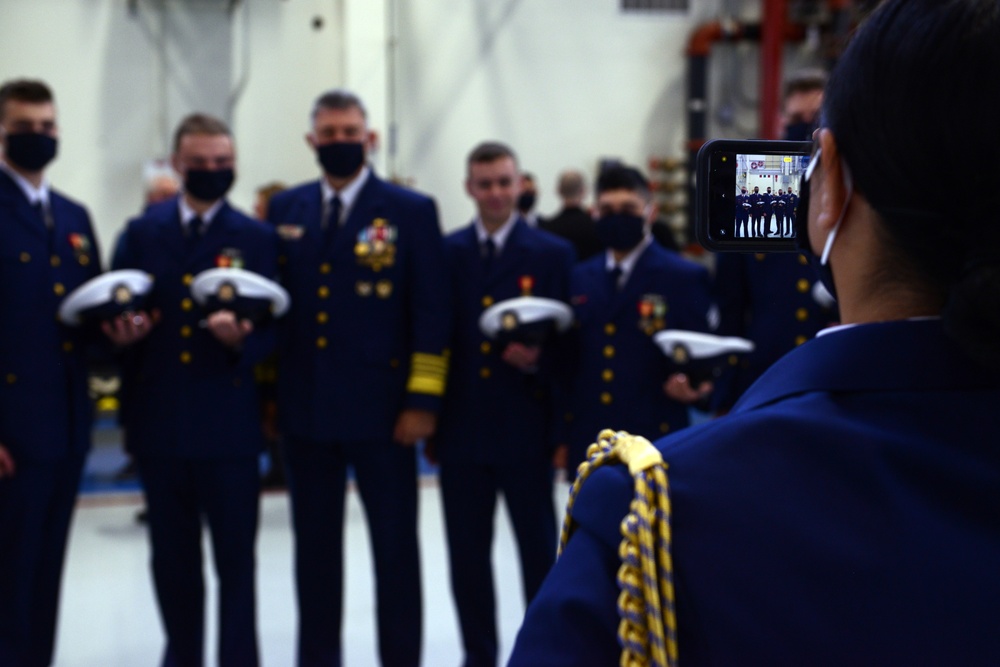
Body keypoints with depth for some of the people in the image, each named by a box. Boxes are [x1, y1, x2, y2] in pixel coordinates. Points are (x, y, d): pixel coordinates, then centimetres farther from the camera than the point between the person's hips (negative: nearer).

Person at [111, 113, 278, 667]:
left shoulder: (257, 239, 4)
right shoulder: (140, 233, 10)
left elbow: (272, 328, -1)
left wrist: (242, 337, -22)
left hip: (227, 423, -2)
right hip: (157, 419, 3)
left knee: (235, 559, 1)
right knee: (172, 559, 13)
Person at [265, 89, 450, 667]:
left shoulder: (411, 211, -1)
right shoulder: (286, 210, 10)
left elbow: (432, 313, -5)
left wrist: (423, 401, -10)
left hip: (381, 410, -3)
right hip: (304, 409, 4)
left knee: (395, 547, 4)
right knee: (315, 547, 12)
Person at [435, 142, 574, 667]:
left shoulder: (553, 254, 1)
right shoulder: (445, 253, 8)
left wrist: (536, 359, -21)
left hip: (526, 430, -2)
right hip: (461, 428, 3)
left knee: (539, 552, 5)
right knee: (467, 556, 9)